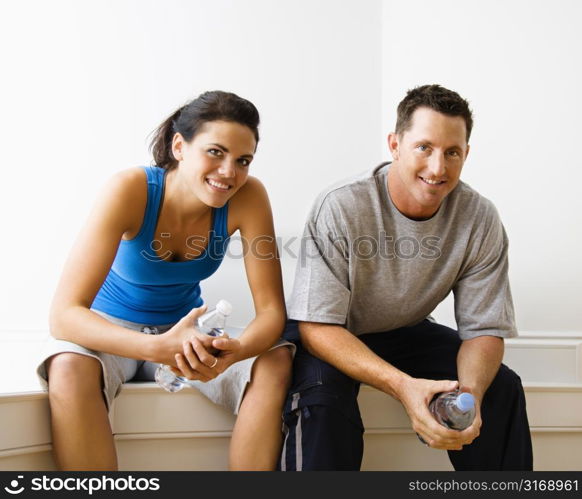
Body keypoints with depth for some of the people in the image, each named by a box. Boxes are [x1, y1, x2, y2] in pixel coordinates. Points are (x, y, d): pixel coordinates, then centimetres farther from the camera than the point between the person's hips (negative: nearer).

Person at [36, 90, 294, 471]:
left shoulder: (249, 197, -18)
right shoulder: (130, 190, -26)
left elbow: (272, 308, -17)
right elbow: (64, 314, -31)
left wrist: (236, 350, -41)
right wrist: (159, 348, -47)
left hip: (185, 330, 3)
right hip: (112, 331, -2)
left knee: (277, 362, -24)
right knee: (70, 368, -36)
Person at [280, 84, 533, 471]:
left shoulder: (481, 220, -15)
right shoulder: (341, 208, -27)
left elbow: (484, 329, -10)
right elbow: (316, 326, -28)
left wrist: (470, 392, -34)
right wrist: (402, 385, -42)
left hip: (407, 332, 4)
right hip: (333, 335, -4)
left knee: (502, 387, -15)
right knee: (320, 398, -35)